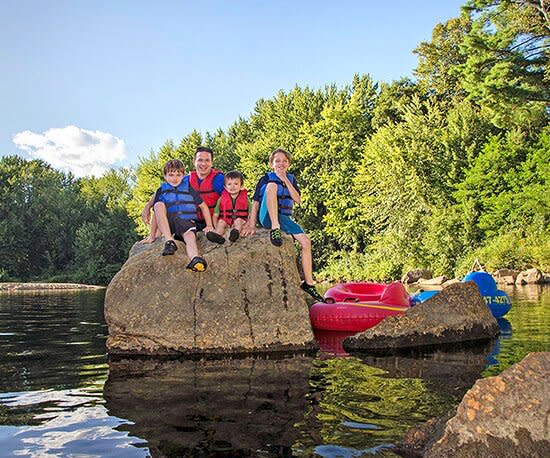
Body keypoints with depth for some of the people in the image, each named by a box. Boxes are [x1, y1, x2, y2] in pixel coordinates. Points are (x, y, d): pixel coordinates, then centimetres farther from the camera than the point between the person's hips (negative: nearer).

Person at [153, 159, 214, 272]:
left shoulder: (189, 187, 9)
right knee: (159, 205, -26)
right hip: (167, 225, 2)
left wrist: (209, 226, 3)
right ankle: (169, 241, -36)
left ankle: (194, 260, -70)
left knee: (190, 236, -36)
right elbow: (156, 214, 10)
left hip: (187, 222, -1)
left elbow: (203, 206, 11)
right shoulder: (161, 191, 11)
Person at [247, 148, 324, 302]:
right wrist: (251, 224, -11)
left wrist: (285, 180, -7)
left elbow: (298, 200, 0)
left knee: (306, 242, -16)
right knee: (272, 186, -28)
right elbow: (255, 203, 0)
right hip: (267, 217, -4)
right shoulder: (266, 178, 4)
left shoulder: (291, 178, 15)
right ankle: (274, 229, -38)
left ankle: (308, 283, -7)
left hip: (284, 218, 4)